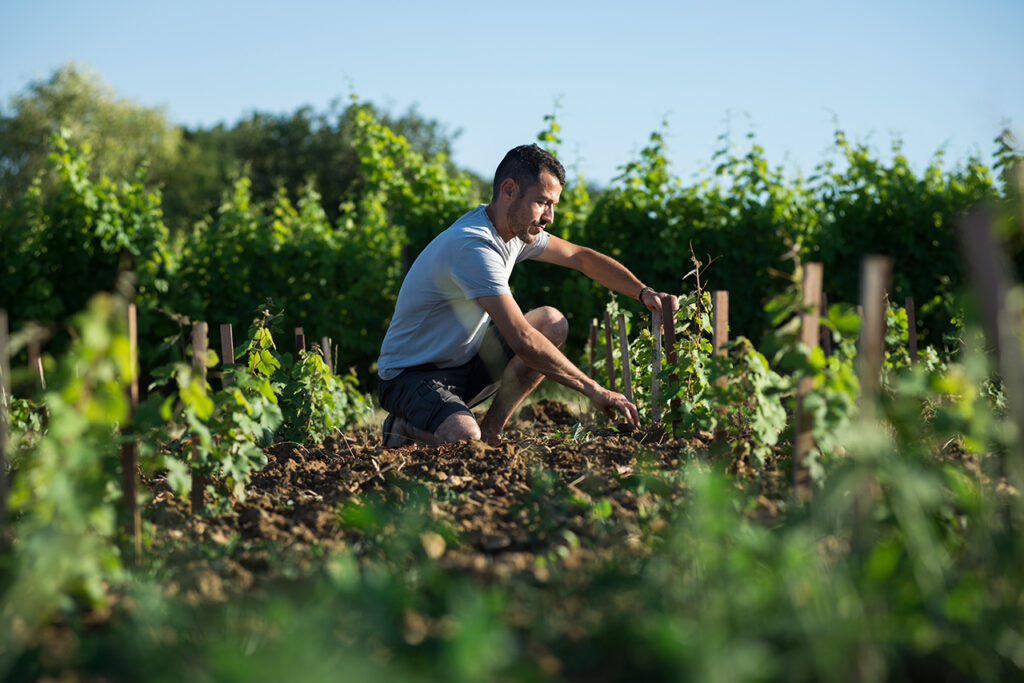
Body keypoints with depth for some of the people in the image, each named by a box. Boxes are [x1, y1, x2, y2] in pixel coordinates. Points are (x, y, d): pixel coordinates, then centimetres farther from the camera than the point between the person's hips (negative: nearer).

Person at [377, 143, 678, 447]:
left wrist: (645, 293, -2)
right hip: (410, 375, -9)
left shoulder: (515, 228, 1)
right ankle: (408, 425, -3)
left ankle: (490, 431, 1)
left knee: (552, 322, -1)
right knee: (464, 438, -38)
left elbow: (582, 257, 13)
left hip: (465, 363, 9)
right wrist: (594, 390, -30)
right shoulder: (473, 247, -28)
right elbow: (522, 340, -33)